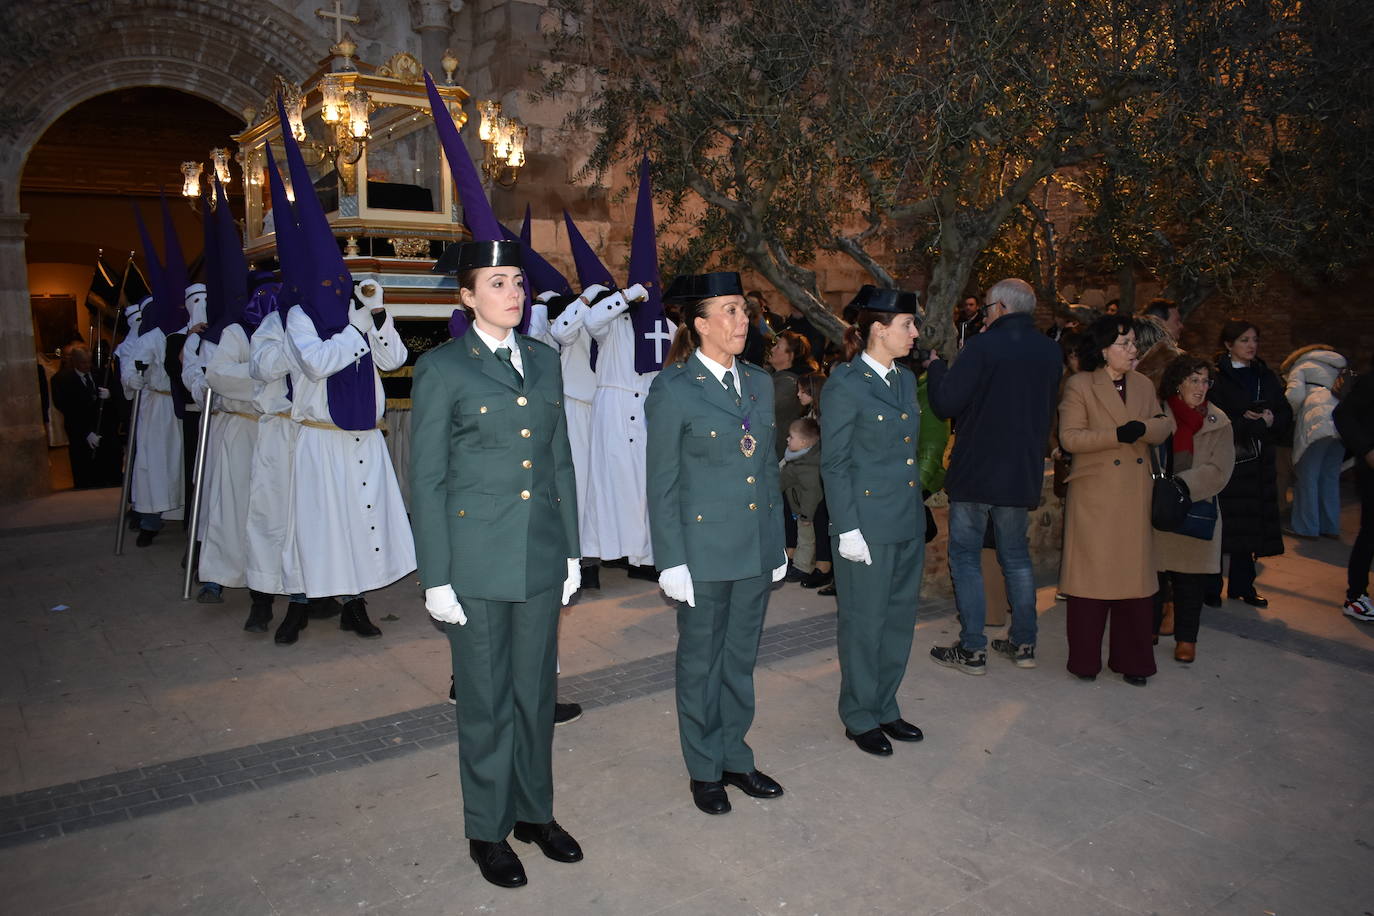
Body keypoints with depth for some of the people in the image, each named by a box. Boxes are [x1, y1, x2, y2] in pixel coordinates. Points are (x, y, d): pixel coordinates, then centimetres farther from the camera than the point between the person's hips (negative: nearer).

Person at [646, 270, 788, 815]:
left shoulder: (760, 383, 8)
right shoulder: (672, 389, -10)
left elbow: (769, 469, 13)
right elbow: (661, 484, -9)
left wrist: (778, 544, 12)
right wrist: (671, 562, -12)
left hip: (756, 549, 6)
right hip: (704, 551, -5)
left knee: (741, 658, 17)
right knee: (701, 662, 10)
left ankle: (735, 758, 33)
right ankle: (703, 770, 27)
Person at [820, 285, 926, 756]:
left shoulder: (905, 379, 11)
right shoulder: (844, 385, -12)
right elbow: (834, 464, -12)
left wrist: (917, 513, 15)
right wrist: (847, 528, -15)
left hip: (908, 522, 8)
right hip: (867, 524, -8)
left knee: (900, 618, 15)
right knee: (864, 624, 5)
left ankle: (885, 708, 32)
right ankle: (859, 718, 22)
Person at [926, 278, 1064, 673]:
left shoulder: (983, 346, -16)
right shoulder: (1051, 351, 4)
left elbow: (945, 403, -16)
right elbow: (1048, 407, 14)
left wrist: (936, 366, 0)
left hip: (975, 470, -6)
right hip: (1023, 473, 6)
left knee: (965, 557, 4)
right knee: (1016, 557, 17)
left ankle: (972, 649, 5)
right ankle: (1023, 643, 23)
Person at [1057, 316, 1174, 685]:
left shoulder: (1143, 385, 13)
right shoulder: (1080, 385, -4)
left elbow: (1165, 427, 9)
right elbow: (1069, 437, -12)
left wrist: (1145, 427, -13)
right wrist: (1117, 435, -20)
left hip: (1136, 496, 5)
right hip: (1094, 495, -5)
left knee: (1136, 576, 8)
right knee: (1091, 575, 2)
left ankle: (1131, 660, 21)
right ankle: (1085, 661, 14)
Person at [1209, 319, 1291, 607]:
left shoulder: (1266, 377, 15)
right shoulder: (1216, 376, -5)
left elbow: (1286, 415, 11)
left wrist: (1272, 420, -11)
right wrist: (1259, 423, -12)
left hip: (1257, 463, 6)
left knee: (1249, 526, 7)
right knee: (1220, 526, -4)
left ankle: (1242, 585, 18)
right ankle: (1211, 587, 5)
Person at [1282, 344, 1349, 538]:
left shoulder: (1301, 365, 14)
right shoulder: (1336, 368, 31)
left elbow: (1295, 394, -3)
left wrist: (1288, 417, 9)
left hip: (1316, 422, -6)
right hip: (1342, 422, 6)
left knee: (1307, 476, 2)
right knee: (1331, 477, 15)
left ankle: (1307, 528, 3)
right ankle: (1331, 527, 18)